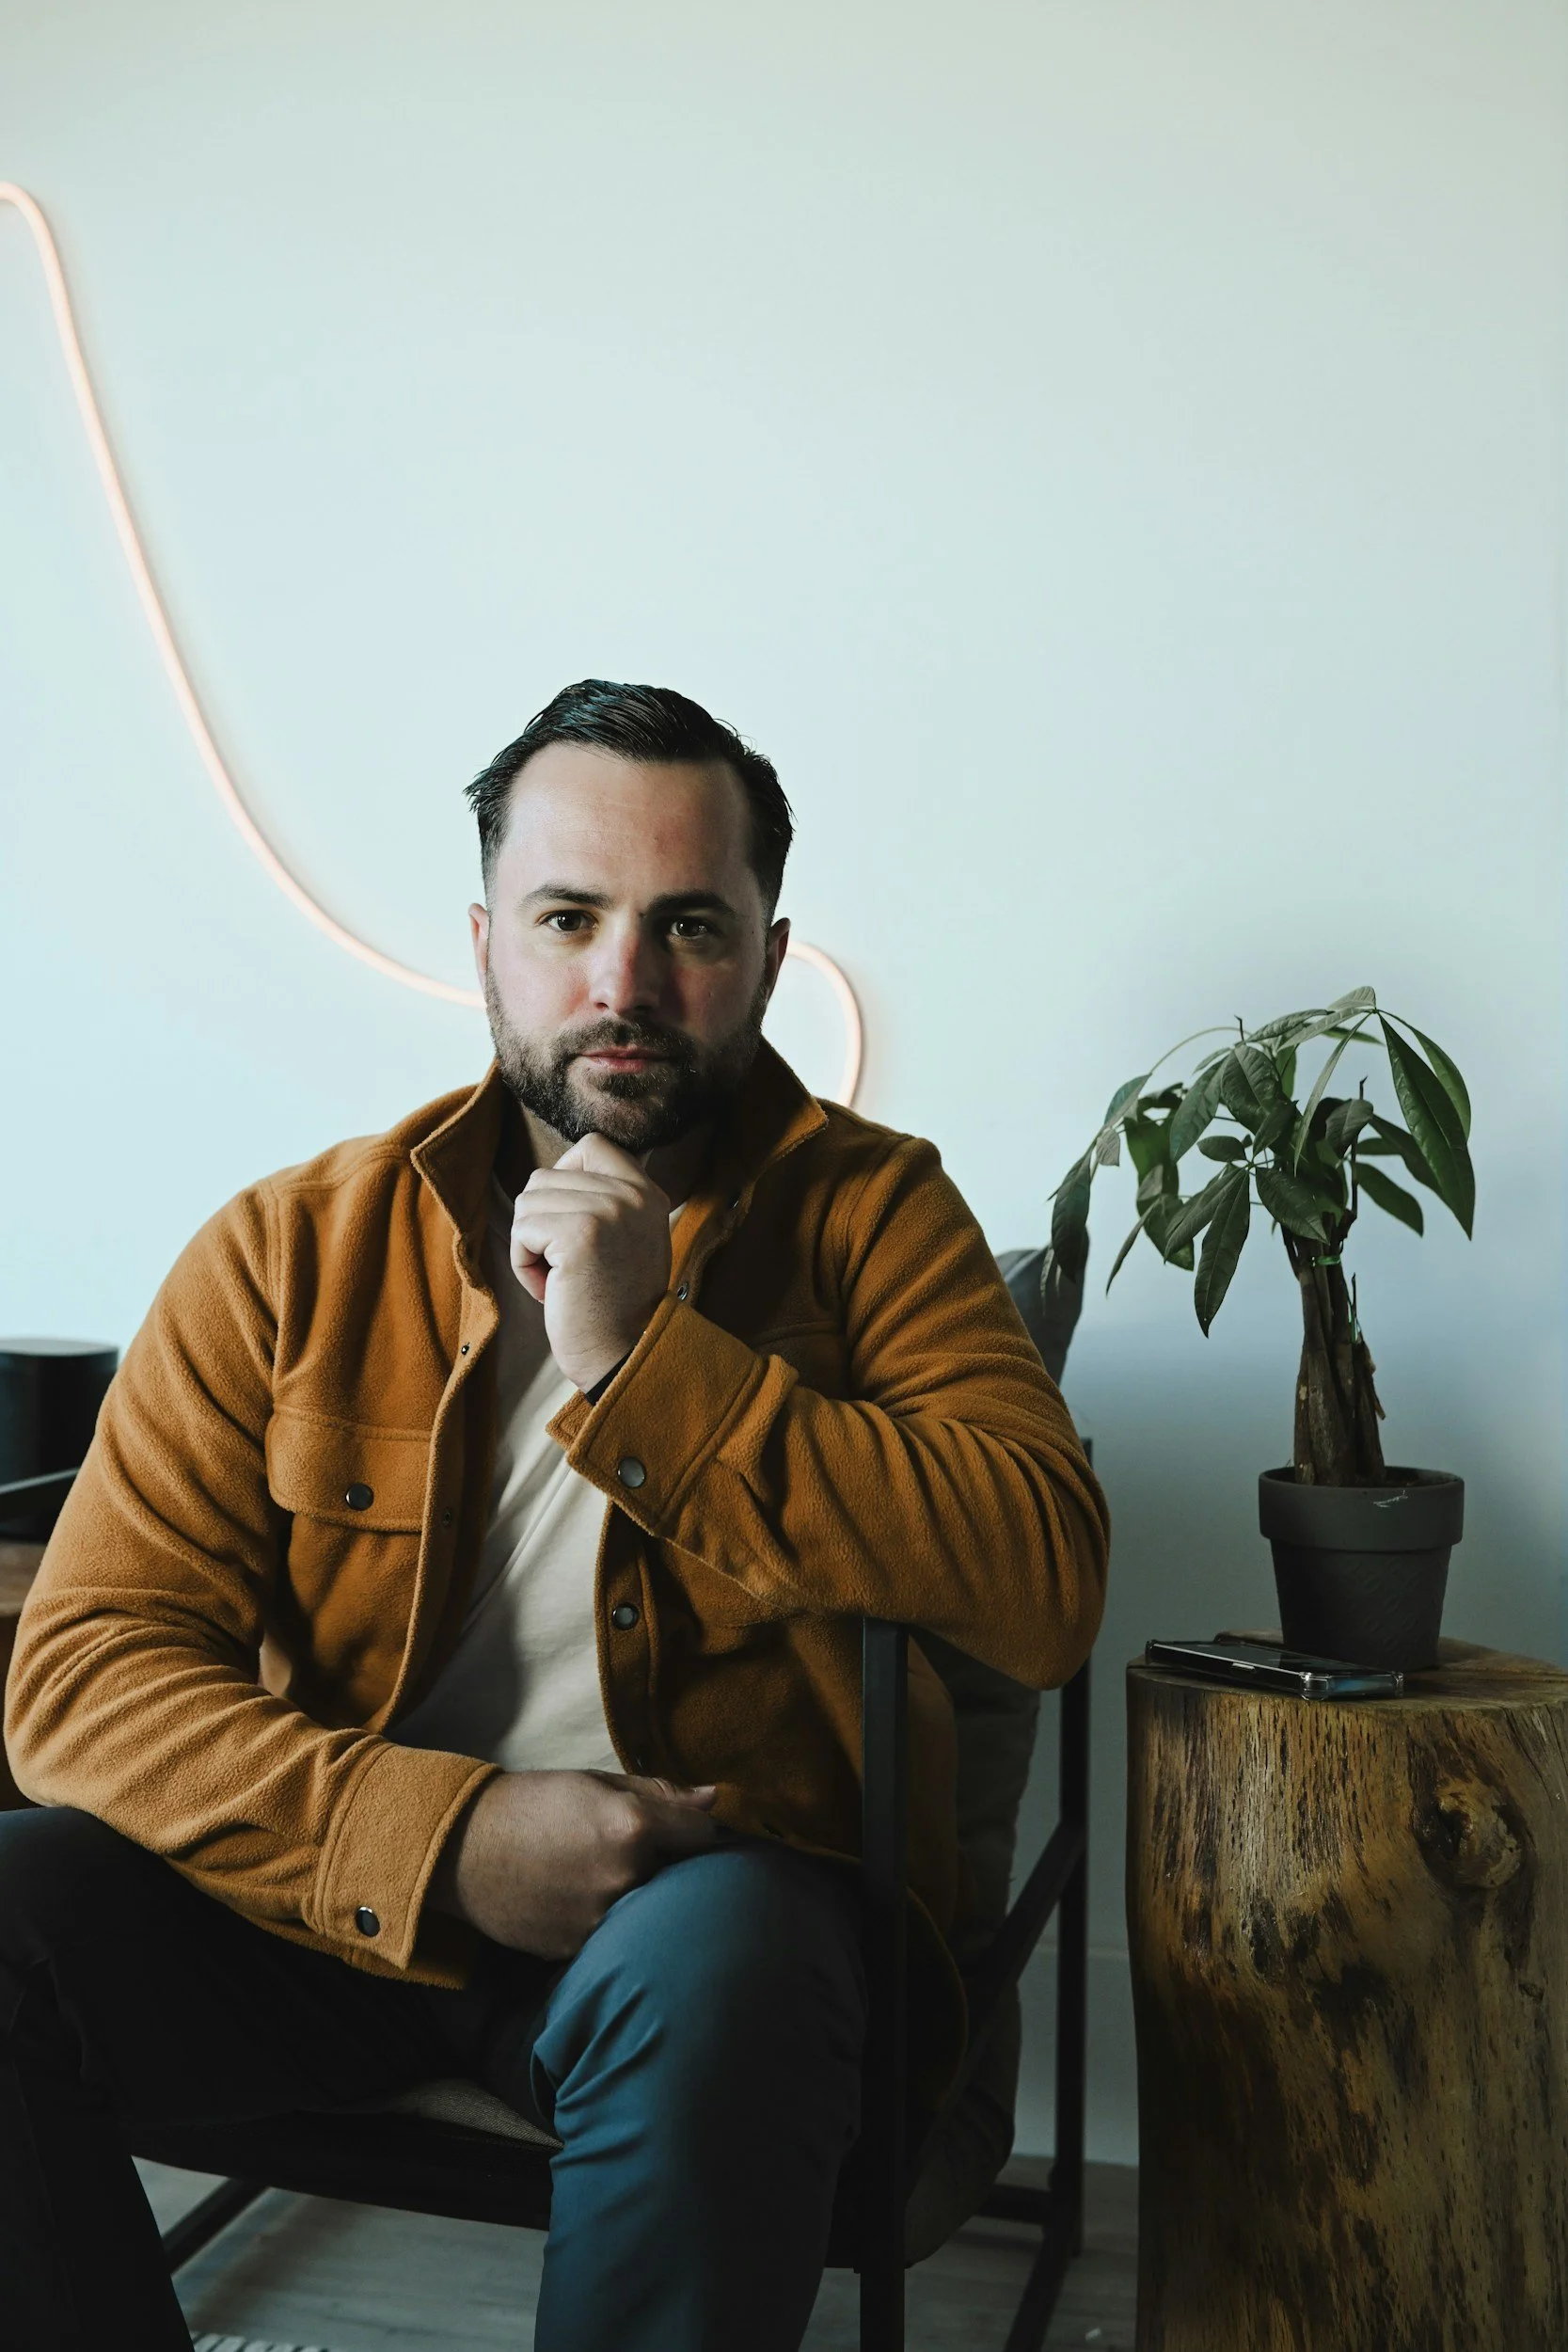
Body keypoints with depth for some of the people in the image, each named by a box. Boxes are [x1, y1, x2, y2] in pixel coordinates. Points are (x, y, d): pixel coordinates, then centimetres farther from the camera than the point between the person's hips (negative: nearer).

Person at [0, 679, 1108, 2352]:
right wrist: (445, 1836, -21)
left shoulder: (866, 1210, -2)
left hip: (710, 1894, -2)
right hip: (340, 1891, 3)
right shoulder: (293, 1250, 0)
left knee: (713, 1964, -34)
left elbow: (1046, 1583, -16)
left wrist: (640, 1362, -21)